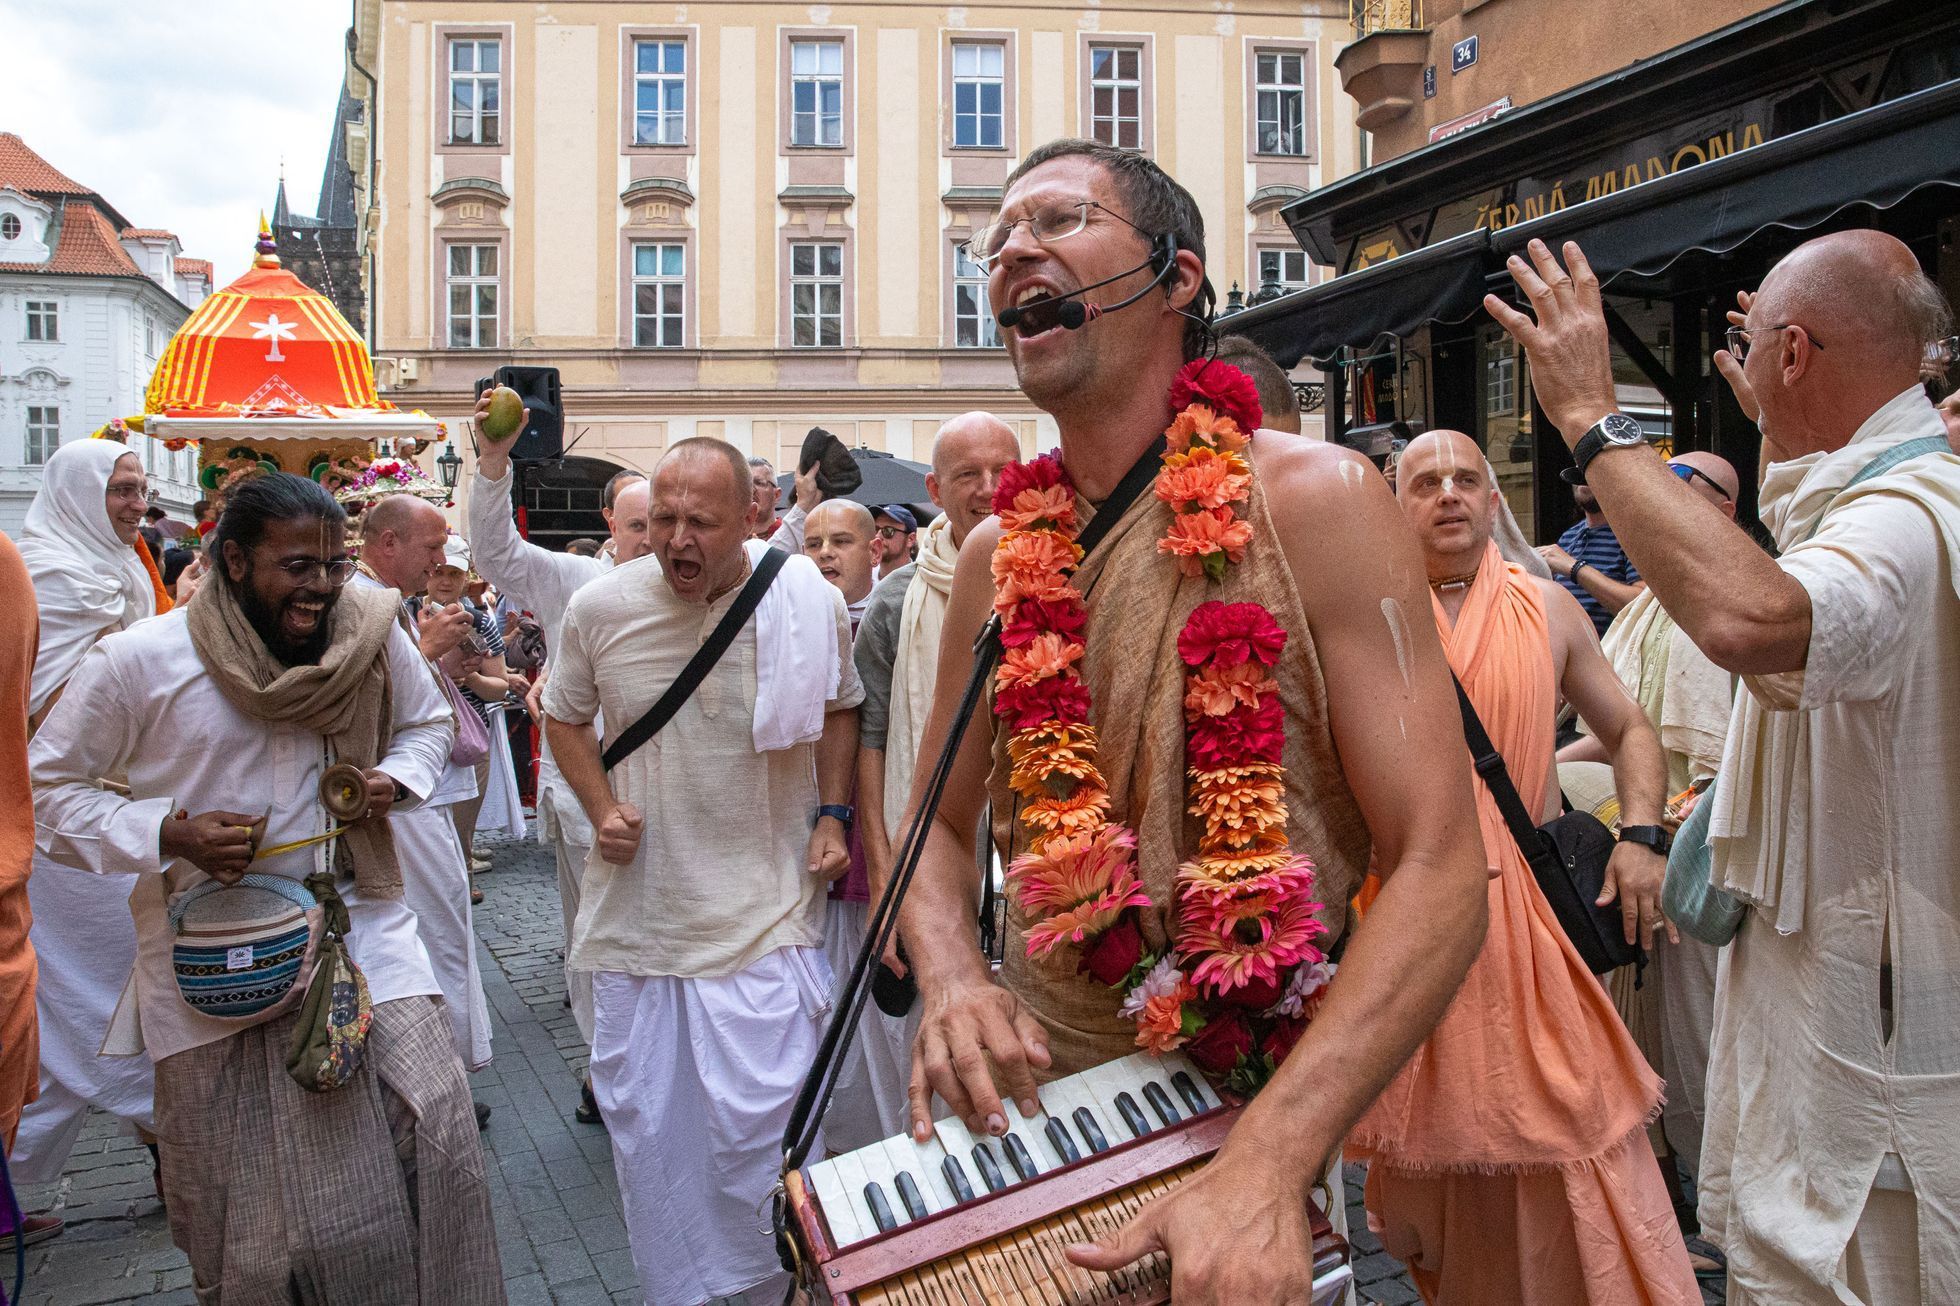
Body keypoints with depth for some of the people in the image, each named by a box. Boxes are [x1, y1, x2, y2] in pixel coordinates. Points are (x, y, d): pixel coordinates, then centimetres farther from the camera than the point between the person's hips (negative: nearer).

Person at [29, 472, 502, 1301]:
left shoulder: (373, 635, -3)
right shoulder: (138, 662, -9)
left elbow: (429, 722, 15)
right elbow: (46, 787, -2)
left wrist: (396, 780, -7)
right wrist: (163, 835, -18)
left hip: (358, 921, 2)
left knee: (436, 1127, -7)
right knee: (240, 1210, 8)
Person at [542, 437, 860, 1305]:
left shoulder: (809, 602, -7)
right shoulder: (600, 606, -4)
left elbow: (839, 706, 11)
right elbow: (565, 716, 13)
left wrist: (832, 815, 1)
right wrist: (601, 807, -2)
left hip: (764, 907, -2)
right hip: (637, 904, 3)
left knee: (758, 1120, -4)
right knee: (641, 1119, 12)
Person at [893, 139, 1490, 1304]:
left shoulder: (1315, 502, -13)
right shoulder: (998, 555, 2)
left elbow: (1439, 873, -18)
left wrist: (1268, 1161, -28)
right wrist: (949, 979, -12)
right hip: (1035, 1109, 4)